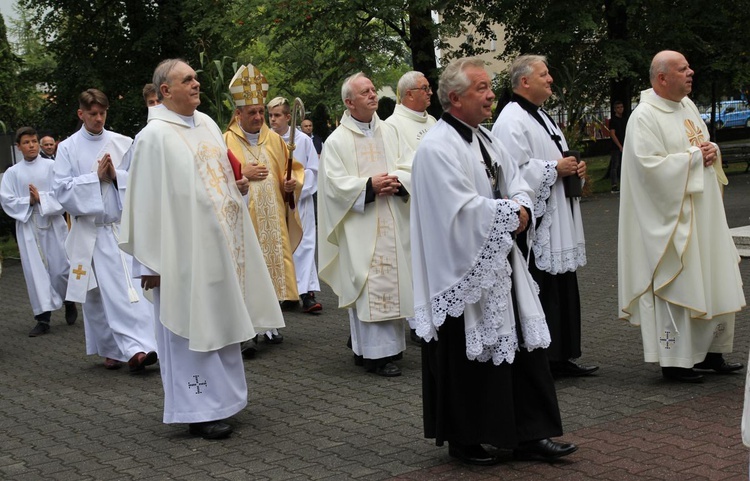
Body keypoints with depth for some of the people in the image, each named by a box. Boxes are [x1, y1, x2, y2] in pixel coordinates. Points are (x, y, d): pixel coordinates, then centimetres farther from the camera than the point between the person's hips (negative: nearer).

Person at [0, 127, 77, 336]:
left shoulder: (52, 166, 0)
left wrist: (41, 198, -17)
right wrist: (28, 202, -12)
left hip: (53, 224, -1)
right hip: (27, 226, 1)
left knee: (61, 269, 2)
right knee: (35, 272, -1)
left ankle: (69, 302, 31)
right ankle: (43, 318, 2)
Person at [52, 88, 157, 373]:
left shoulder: (123, 144, 4)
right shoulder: (68, 148, 2)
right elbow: (61, 190, -3)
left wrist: (116, 175, -12)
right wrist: (95, 177, -11)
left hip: (121, 226, 0)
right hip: (88, 229, 0)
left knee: (129, 287, -10)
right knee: (95, 294, 5)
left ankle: (137, 346, -13)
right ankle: (110, 350, 17)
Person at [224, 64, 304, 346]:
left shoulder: (274, 140, 11)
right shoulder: (226, 141, -3)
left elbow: (294, 169, 20)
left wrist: (292, 183, 0)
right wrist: (242, 173, -15)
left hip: (273, 219, 5)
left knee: (273, 264, 6)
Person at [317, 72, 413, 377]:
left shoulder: (389, 133, 12)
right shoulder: (337, 141, -1)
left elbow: (409, 168, 9)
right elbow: (335, 183, -9)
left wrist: (397, 181, -12)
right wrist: (369, 185, -20)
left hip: (392, 224, 5)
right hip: (361, 228, -5)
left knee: (392, 281, 7)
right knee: (369, 285, -8)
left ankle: (391, 343, 18)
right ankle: (375, 353, -5)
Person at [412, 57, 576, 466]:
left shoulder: (485, 138, 12)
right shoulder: (437, 148, -17)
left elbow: (517, 183, 15)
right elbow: (462, 208, -24)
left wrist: (522, 209, -6)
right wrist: (510, 214, -13)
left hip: (500, 264, 9)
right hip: (464, 271, -9)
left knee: (523, 346, 9)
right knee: (467, 359, 2)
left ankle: (530, 436, 17)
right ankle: (464, 441, 18)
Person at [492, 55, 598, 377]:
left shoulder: (541, 117, 19)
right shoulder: (511, 121, -14)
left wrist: (575, 169, 7)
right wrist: (555, 168, -17)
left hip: (558, 223, 10)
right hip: (534, 223, -10)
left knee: (562, 289, 12)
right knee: (539, 292, -6)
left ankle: (561, 357, 20)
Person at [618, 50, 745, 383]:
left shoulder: (688, 106, 12)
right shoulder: (644, 117, -14)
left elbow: (705, 144, 23)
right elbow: (651, 167, -22)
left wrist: (712, 150, -1)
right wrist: (694, 156, -16)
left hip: (705, 212, 9)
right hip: (673, 216, -9)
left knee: (714, 283, 12)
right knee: (677, 286, -4)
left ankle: (711, 351, 24)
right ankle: (674, 361, 7)